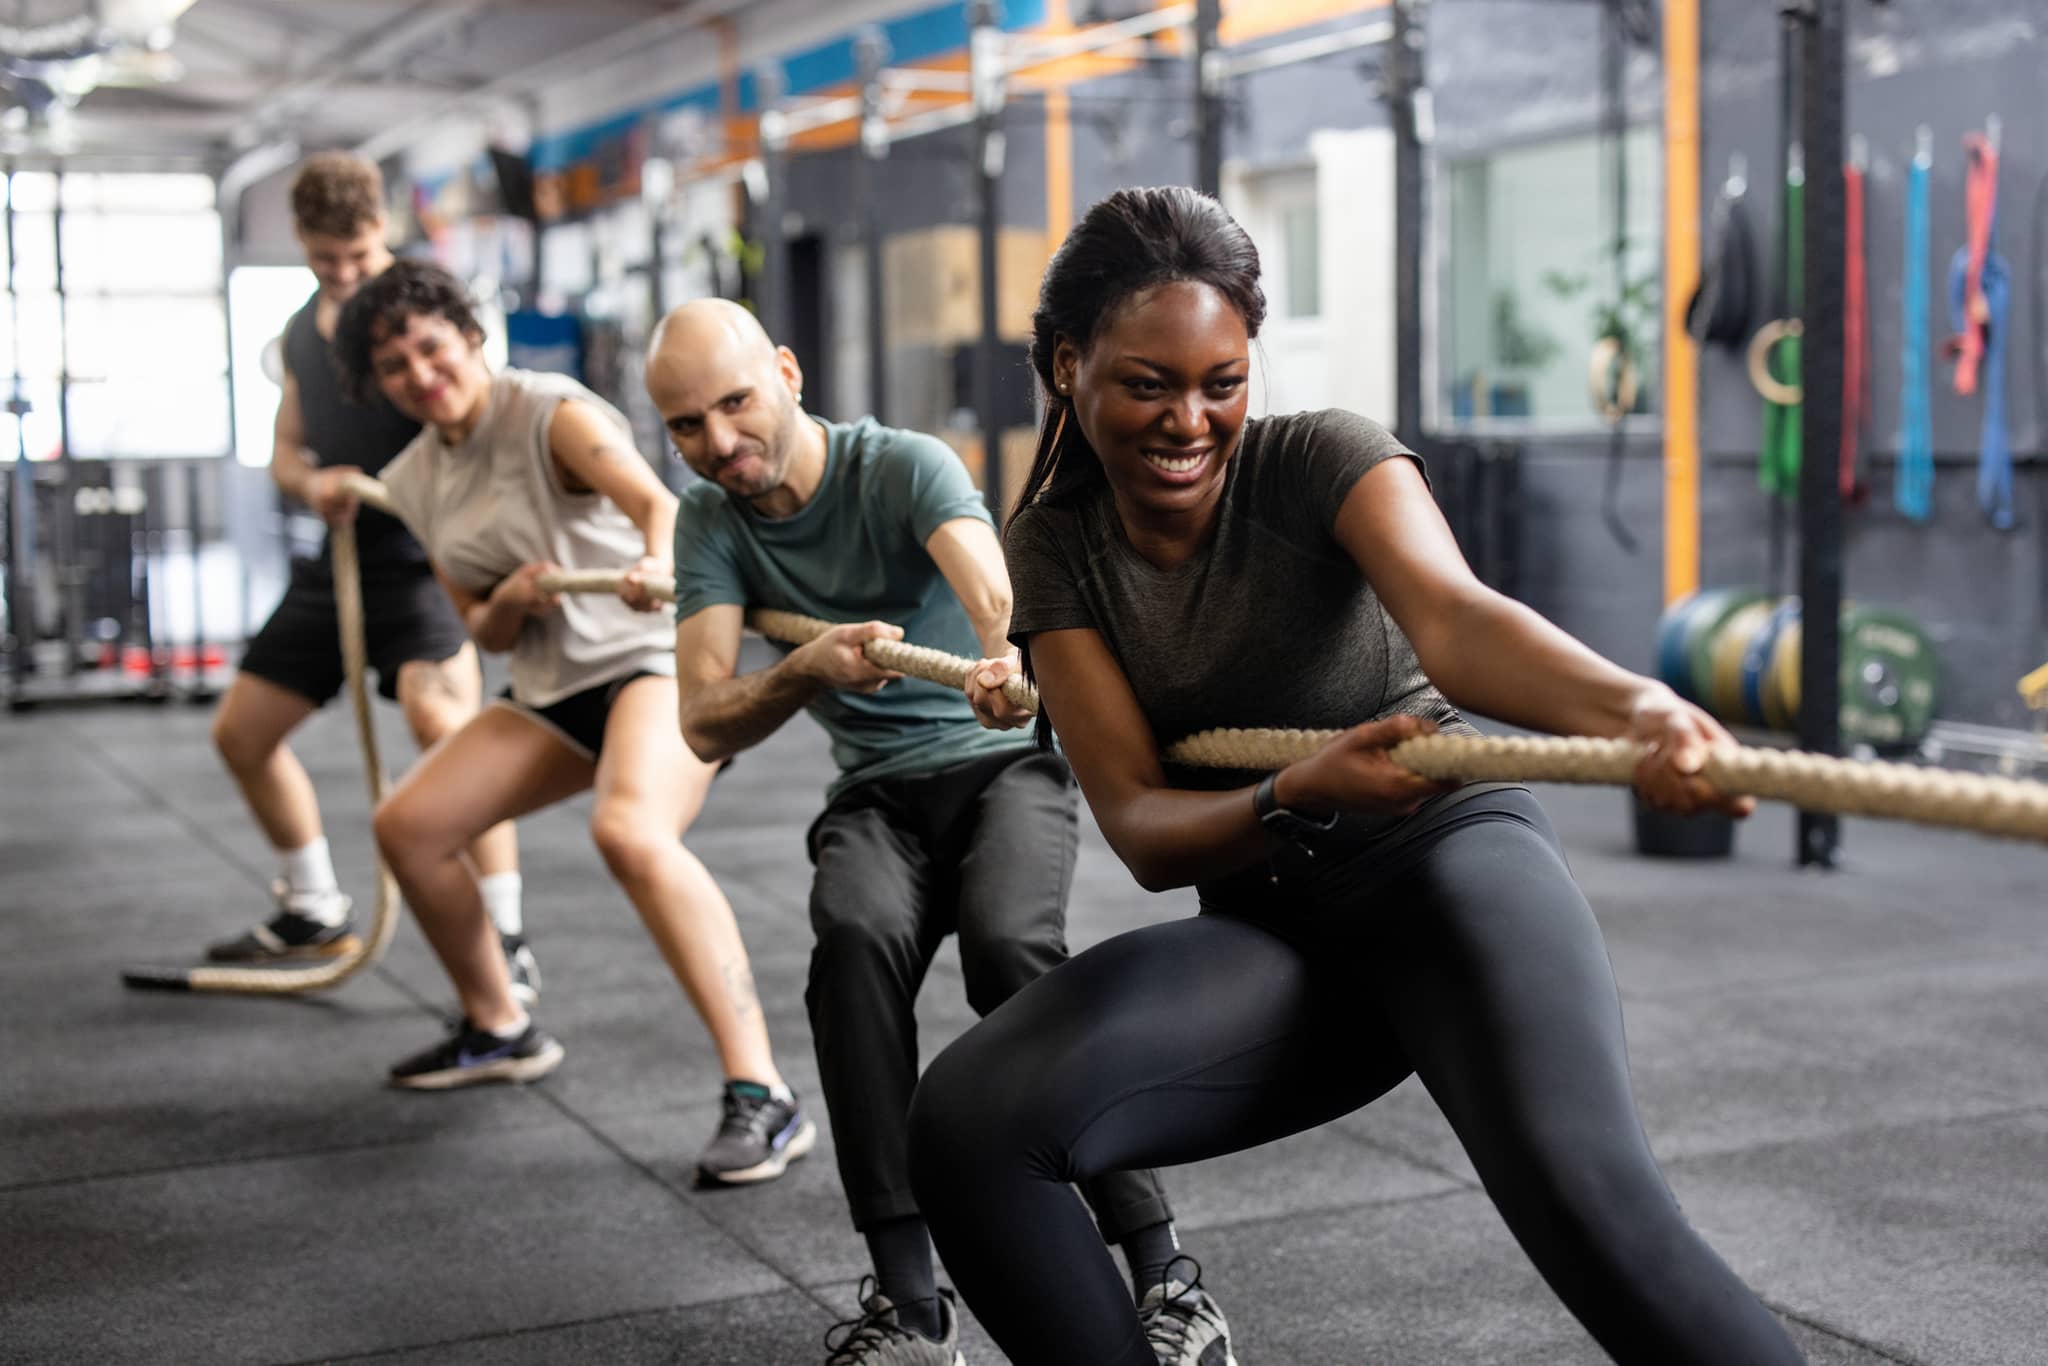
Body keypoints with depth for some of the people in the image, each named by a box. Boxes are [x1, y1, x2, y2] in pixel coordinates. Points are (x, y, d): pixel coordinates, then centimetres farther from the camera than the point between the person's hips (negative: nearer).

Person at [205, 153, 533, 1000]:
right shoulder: (302, 331, 14)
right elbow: (285, 448, 17)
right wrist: (310, 483, -7)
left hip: (417, 558, -8)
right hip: (335, 561, 8)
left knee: (440, 720, -30)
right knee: (241, 731, 13)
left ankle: (507, 945, -25)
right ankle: (313, 913, 32)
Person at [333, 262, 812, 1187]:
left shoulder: (552, 414, -13)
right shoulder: (413, 484, 9)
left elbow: (656, 500, -31)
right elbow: (484, 632, 11)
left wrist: (660, 564, -55)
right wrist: (507, 606, -13)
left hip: (654, 658, -8)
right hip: (552, 691, 8)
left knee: (629, 829, -35)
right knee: (406, 825, 5)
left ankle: (761, 1099, -38)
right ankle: (498, 1032, 29)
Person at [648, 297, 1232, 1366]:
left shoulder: (903, 465, -13)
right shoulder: (711, 522, -1)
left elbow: (990, 582, -35)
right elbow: (704, 725, -10)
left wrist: (1008, 651, -60)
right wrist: (807, 669, -31)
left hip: (1005, 763, -3)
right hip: (876, 799, 3)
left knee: (1011, 945, -34)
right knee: (856, 939, -32)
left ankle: (1161, 1278, -26)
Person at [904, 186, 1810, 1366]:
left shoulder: (1321, 459, -8)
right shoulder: (1055, 548, 1)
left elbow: (1453, 616, -30)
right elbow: (1140, 827, -8)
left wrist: (1633, 705, -52)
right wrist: (1296, 799, -29)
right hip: (1272, 934, 4)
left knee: (1586, 1191, -34)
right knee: (966, 1121, -21)